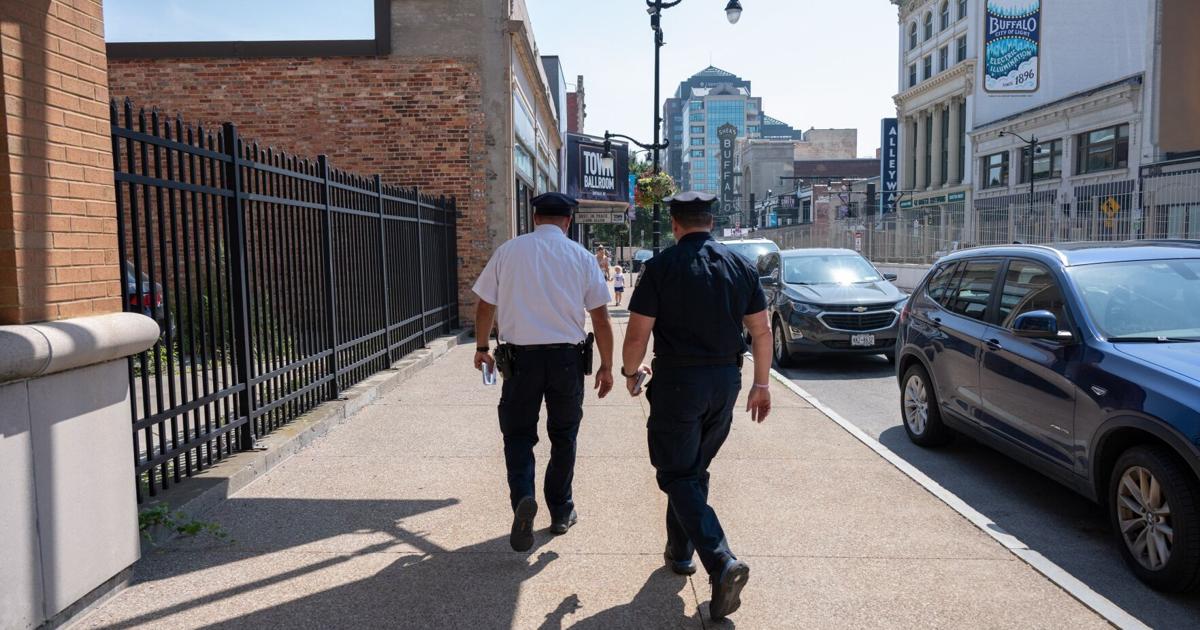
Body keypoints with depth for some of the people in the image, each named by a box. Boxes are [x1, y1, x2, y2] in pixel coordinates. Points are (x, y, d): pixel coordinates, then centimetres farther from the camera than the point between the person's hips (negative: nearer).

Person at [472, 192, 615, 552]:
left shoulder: (508, 251, 2)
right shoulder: (580, 256, 1)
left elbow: (485, 307, 6)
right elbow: (601, 318, 0)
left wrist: (482, 348, 21)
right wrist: (607, 365, 9)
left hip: (520, 357, 0)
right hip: (567, 358, 1)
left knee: (518, 434, 10)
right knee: (563, 437, 16)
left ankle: (522, 498, -14)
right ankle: (561, 512, 25)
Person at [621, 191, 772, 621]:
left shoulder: (662, 266, -9)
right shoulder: (740, 266, 4)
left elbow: (637, 334, -10)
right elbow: (761, 331, 6)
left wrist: (631, 372, 8)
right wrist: (761, 384, 16)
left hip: (678, 381, -5)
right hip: (726, 381, 5)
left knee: (678, 476, 1)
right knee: (695, 470, 20)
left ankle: (721, 562, -15)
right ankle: (680, 552, 31)